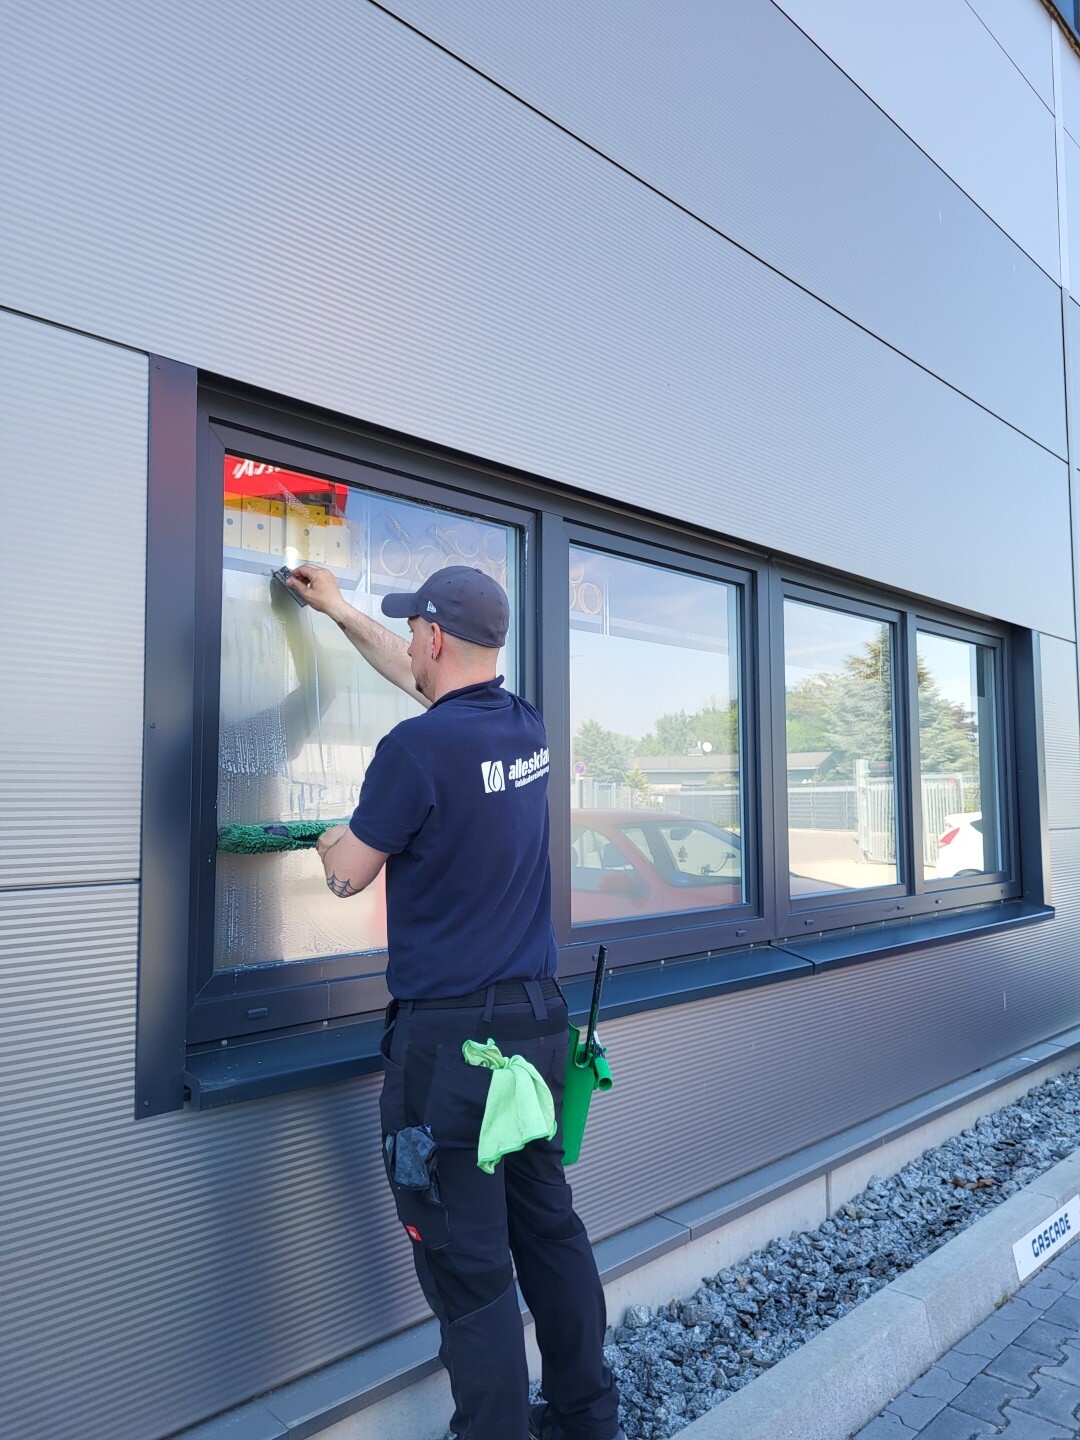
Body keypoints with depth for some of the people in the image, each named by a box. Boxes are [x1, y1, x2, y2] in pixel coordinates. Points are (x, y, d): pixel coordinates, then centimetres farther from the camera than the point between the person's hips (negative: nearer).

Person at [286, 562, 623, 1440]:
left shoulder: (418, 747, -18)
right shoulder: (527, 729, 5)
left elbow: (348, 875, -7)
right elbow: (426, 679, 22)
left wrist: (330, 840, 17)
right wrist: (339, 610, 33)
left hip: (450, 1036, -8)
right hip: (537, 1014, 8)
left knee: (468, 1265, 5)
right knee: (549, 1226, 20)